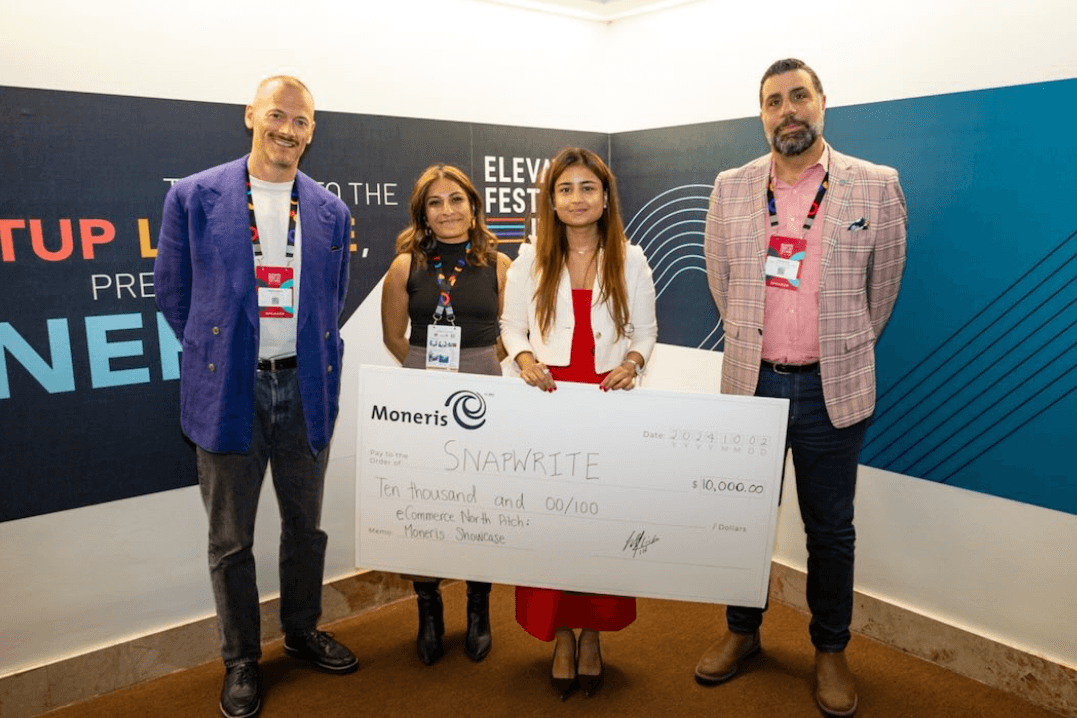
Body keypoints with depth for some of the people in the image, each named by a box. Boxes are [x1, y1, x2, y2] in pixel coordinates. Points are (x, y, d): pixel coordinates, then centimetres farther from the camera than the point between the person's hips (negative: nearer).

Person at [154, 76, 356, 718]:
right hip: (228, 391, -2)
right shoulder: (193, 197, -2)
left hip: (306, 387, 3)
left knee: (306, 525, 16)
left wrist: (313, 360, 8)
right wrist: (212, 353, 6)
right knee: (230, 539, 9)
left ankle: (303, 630, 38)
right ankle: (241, 659, 29)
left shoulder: (331, 212, 6)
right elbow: (173, 292, 5)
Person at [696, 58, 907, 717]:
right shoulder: (731, 188, 3)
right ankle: (742, 631, 34)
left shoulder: (875, 186, -2)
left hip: (832, 388, -1)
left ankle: (831, 651, 30)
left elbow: (884, 282, 7)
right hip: (750, 380, 2)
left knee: (831, 529, 11)